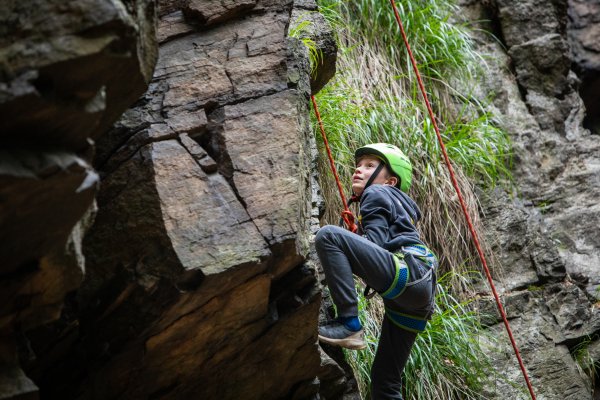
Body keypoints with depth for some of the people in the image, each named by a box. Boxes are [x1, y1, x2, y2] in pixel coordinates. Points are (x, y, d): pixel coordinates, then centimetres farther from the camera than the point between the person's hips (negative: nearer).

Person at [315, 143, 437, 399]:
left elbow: (376, 244, -6)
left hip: (408, 273, -10)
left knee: (328, 235, -19)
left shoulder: (376, 193, 8)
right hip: (418, 292, 10)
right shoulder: (396, 202, 34)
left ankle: (349, 324, -24)